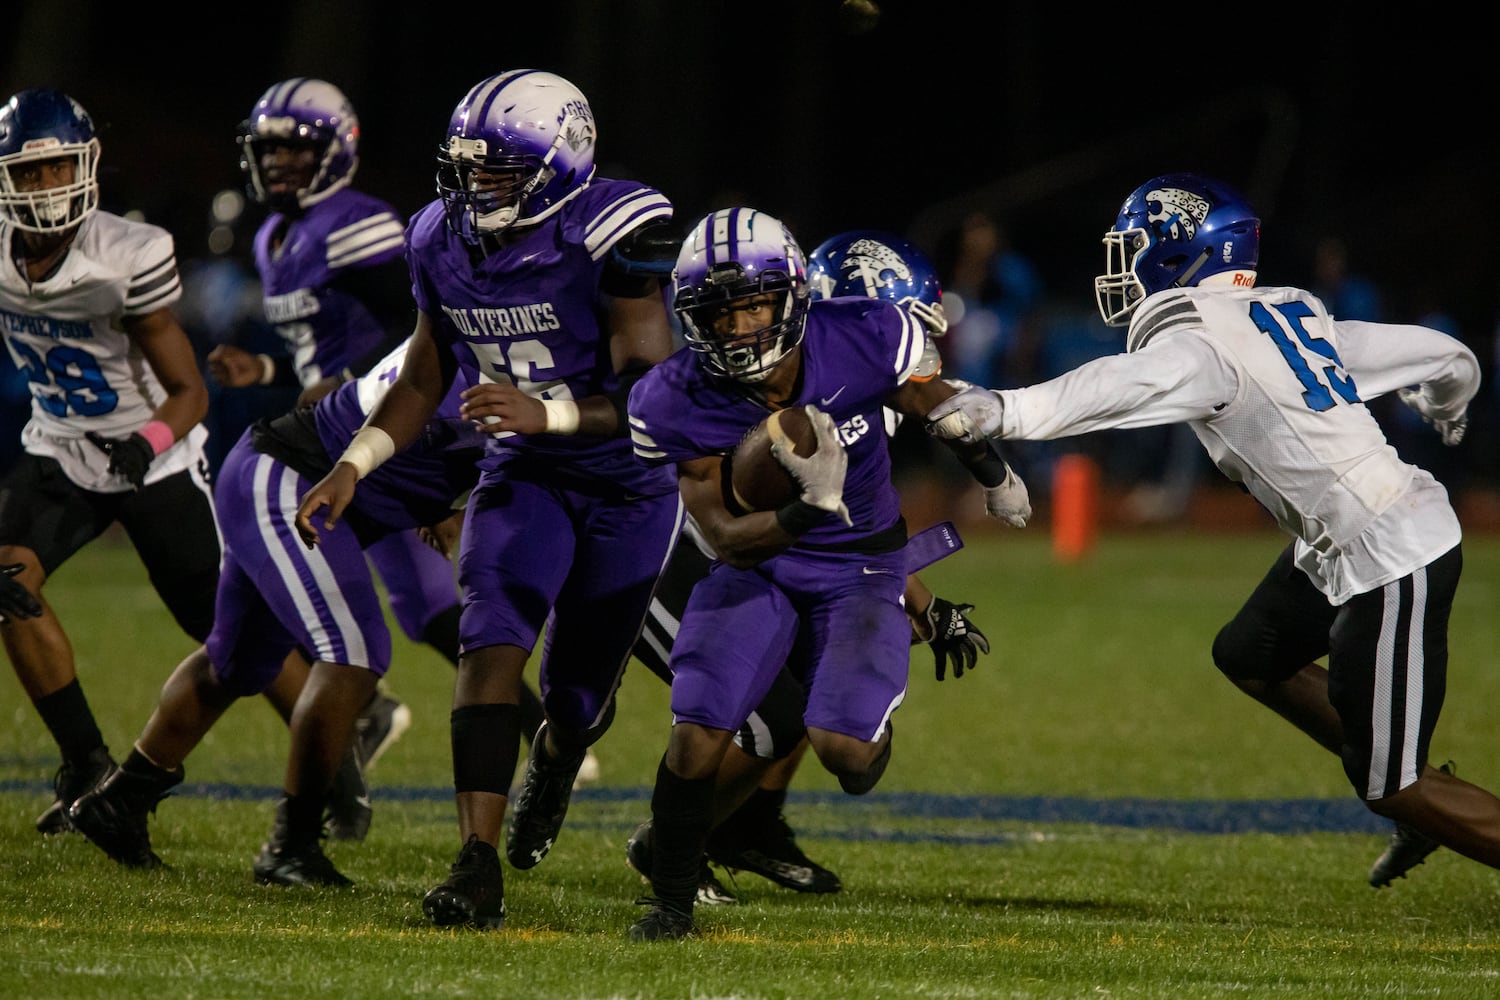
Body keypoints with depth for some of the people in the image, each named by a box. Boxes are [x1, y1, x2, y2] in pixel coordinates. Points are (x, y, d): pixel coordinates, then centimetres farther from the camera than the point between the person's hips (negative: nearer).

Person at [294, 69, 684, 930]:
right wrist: (354, 465, -5)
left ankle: (556, 759, 48)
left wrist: (549, 411, -39)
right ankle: (479, 868, -26)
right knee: (494, 641, -21)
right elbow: (424, 381, 9)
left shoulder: (612, 237, -23)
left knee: (578, 694, 8)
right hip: (524, 473, 3)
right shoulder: (445, 244, -4)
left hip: (631, 483, -3)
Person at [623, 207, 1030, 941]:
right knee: (697, 736, -17)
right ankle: (671, 902, 7)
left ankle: (869, 729, 22)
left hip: (860, 570, 0)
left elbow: (935, 406, 0)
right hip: (759, 565, 1)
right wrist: (808, 513, -39)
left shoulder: (863, 342, -23)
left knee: (841, 746, -19)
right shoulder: (678, 404, -21)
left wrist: (994, 475, 18)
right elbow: (726, 537, -18)